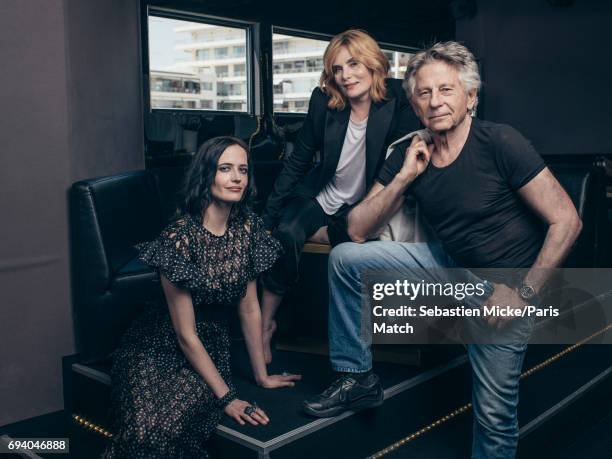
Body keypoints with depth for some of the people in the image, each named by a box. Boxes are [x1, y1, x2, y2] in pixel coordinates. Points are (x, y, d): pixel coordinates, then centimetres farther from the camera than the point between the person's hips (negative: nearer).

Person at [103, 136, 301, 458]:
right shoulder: (180, 237, -20)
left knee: (178, 425, -26)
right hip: (159, 351, -3)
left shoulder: (247, 227, -3)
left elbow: (250, 307, 6)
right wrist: (227, 397, -15)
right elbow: (185, 334, -17)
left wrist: (261, 375, 9)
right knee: (149, 432, -29)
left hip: (211, 348, 4)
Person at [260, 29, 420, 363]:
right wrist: (267, 218, -1)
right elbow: (297, 163, 1)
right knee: (285, 235, -27)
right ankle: (266, 324, -14)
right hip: (320, 198, 3)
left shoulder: (397, 101, -14)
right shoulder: (324, 101, -6)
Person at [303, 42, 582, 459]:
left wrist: (523, 293, -19)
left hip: (503, 283, -4)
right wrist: (404, 178, -19)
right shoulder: (408, 156, -4)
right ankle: (357, 377, 5)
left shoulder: (500, 143, -20)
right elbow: (358, 232, -7)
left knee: (495, 413, -3)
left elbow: (566, 220, -19)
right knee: (345, 258, -6)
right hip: (449, 264, 5)